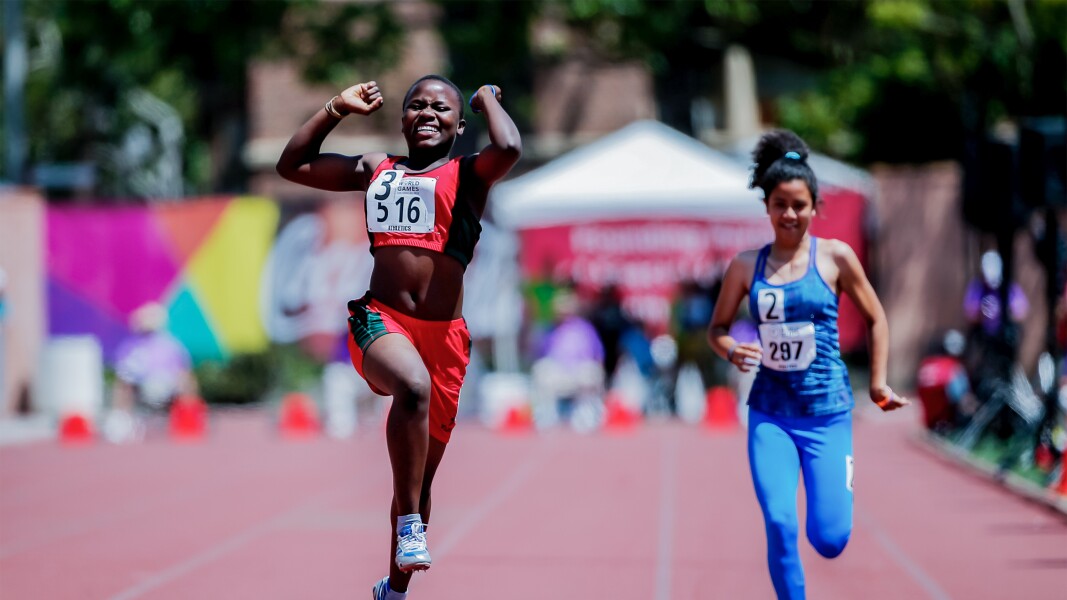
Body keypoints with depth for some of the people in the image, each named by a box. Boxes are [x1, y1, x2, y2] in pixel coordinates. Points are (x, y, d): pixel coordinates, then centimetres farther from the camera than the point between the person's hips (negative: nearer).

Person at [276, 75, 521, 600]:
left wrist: (487, 99, 2)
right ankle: (409, 523, -29)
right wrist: (338, 109, 18)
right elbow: (292, 165, 23)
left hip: (443, 336, 0)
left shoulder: (468, 174, 7)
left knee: (421, 474, 9)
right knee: (412, 385, -37)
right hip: (380, 321, 0)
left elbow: (508, 149, -16)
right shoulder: (376, 169, 16)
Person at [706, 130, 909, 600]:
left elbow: (875, 318, 9)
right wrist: (731, 352, -10)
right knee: (779, 525, -16)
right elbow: (717, 328, 12)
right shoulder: (746, 266, 2)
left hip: (827, 411, -1)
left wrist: (878, 384, 5)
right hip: (770, 412, 1)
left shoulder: (835, 257, -3)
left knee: (829, 541, -2)